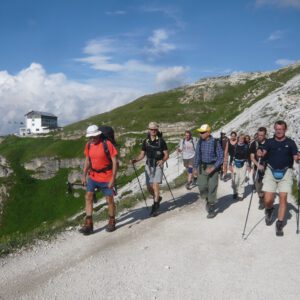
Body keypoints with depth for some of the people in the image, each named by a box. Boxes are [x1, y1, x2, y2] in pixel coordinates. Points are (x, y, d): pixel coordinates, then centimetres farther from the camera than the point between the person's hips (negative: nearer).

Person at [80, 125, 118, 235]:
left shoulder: (107, 144, -16)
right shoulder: (88, 145, 1)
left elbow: (115, 162, -14)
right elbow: (87, 161, 13)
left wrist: (113, 178, -18)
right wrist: (84, 176, 8)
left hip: (106, 177, -5)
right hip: (93, 176, 5)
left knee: (109, 200, 4)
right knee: (88, 197, -3)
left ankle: (112, 222, 24)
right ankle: (88, 225, 4)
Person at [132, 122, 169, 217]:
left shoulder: (161, 141, -4)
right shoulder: (146, 141, 7)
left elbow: (166, 154, -3)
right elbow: (142, 154, 9)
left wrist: (162, 160, -24)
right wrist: (135, 160, -9)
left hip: (158, 166, -4)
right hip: (148, 166, 4)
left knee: (155, 185, -14)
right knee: (149, 187, 7)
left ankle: (155, 207, -2)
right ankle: (157, 198, 37)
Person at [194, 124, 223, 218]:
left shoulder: (215, 142, -13)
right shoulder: (200, 142, -1)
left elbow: (221, 156, -10)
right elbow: (197, 154, 10)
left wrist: (213, 168, -18)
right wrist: (195, 166, 7)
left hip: (213, 166, -4)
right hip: (203, 166, 4)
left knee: (212, 188, -1)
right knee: (202, 186, 0)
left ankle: (211, 210, 11)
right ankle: (207, 199, 32)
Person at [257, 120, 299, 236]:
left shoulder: (290, 142, 1)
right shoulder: (270, 142, 3)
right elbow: (263, 153, -10)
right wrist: (260, 153, -32)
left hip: (285, 172, 0)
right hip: (271, 172, 1)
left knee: (283, 197, -6)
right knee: (268, 200, -6)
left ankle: (280, 224, 7)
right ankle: (269, 210, 30)